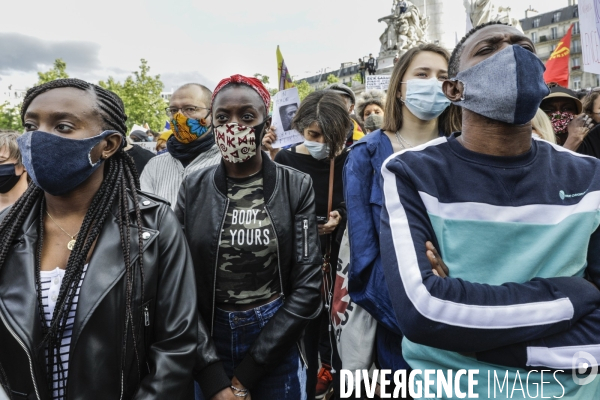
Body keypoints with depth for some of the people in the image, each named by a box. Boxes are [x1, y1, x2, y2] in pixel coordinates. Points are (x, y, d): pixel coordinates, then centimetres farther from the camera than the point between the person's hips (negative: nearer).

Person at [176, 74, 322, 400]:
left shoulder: (296, 187, -8)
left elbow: (307, 285, -10)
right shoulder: (194, 189, -4)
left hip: (277, 347, -1)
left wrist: (246, 374, -11)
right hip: (208, 345, 1)